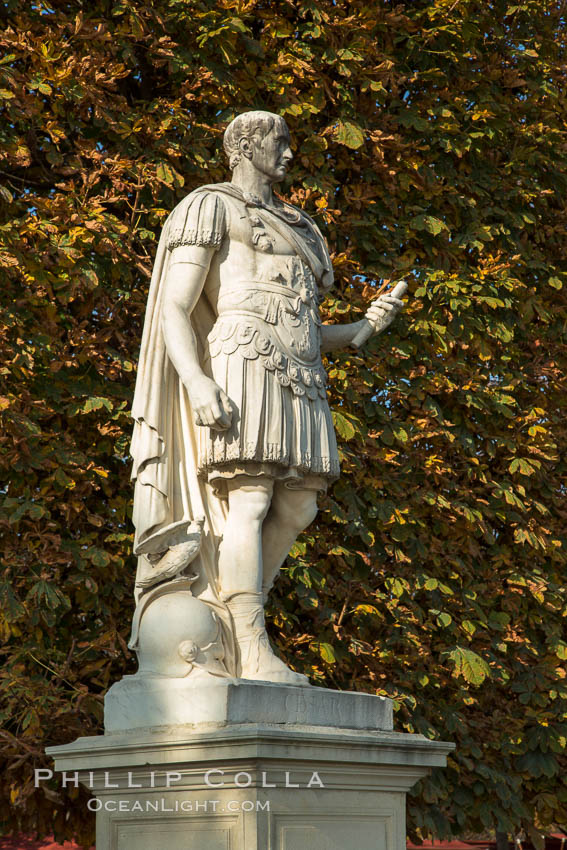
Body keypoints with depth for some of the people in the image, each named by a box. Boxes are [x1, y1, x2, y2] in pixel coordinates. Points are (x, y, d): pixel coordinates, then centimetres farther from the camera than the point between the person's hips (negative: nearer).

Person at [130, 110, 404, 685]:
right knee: (249, 499, -16)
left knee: (297, 508, -2)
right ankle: (253, 654, -20)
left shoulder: (298, 230, 30)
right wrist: (198, 383, -21)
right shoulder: (210, 207, 7)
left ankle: (221, 622, 5)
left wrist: (367, 326, 9)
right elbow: (173, 310, -4)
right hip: (243, 364, -8)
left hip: (299, 380, 8)